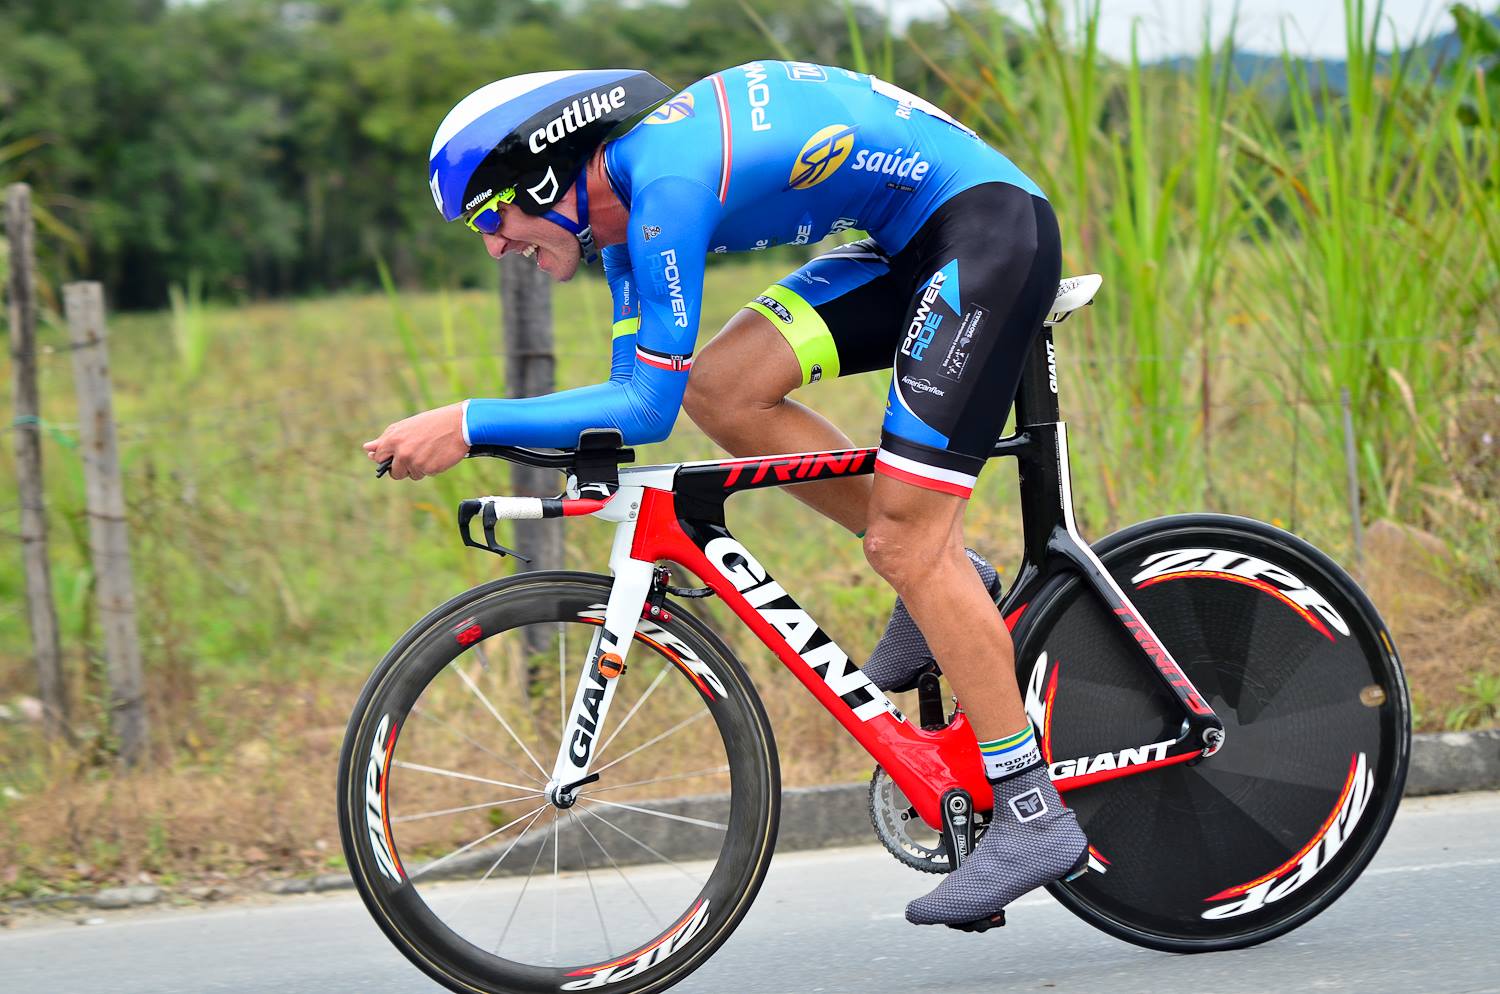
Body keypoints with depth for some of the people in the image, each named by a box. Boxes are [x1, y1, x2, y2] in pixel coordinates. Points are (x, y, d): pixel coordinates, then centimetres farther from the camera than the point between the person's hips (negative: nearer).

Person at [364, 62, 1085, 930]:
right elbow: (635, 391, 17)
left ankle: (1035, 818, -6)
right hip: (914, 244, 9)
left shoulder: (668, 184, -22)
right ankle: (945, 578, 9)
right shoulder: (625, 196, 8)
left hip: (990, 227, -9)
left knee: (907, 545, -11)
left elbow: (647, 407, -22)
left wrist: (469, 426, -21)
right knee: (722, 388, -2)